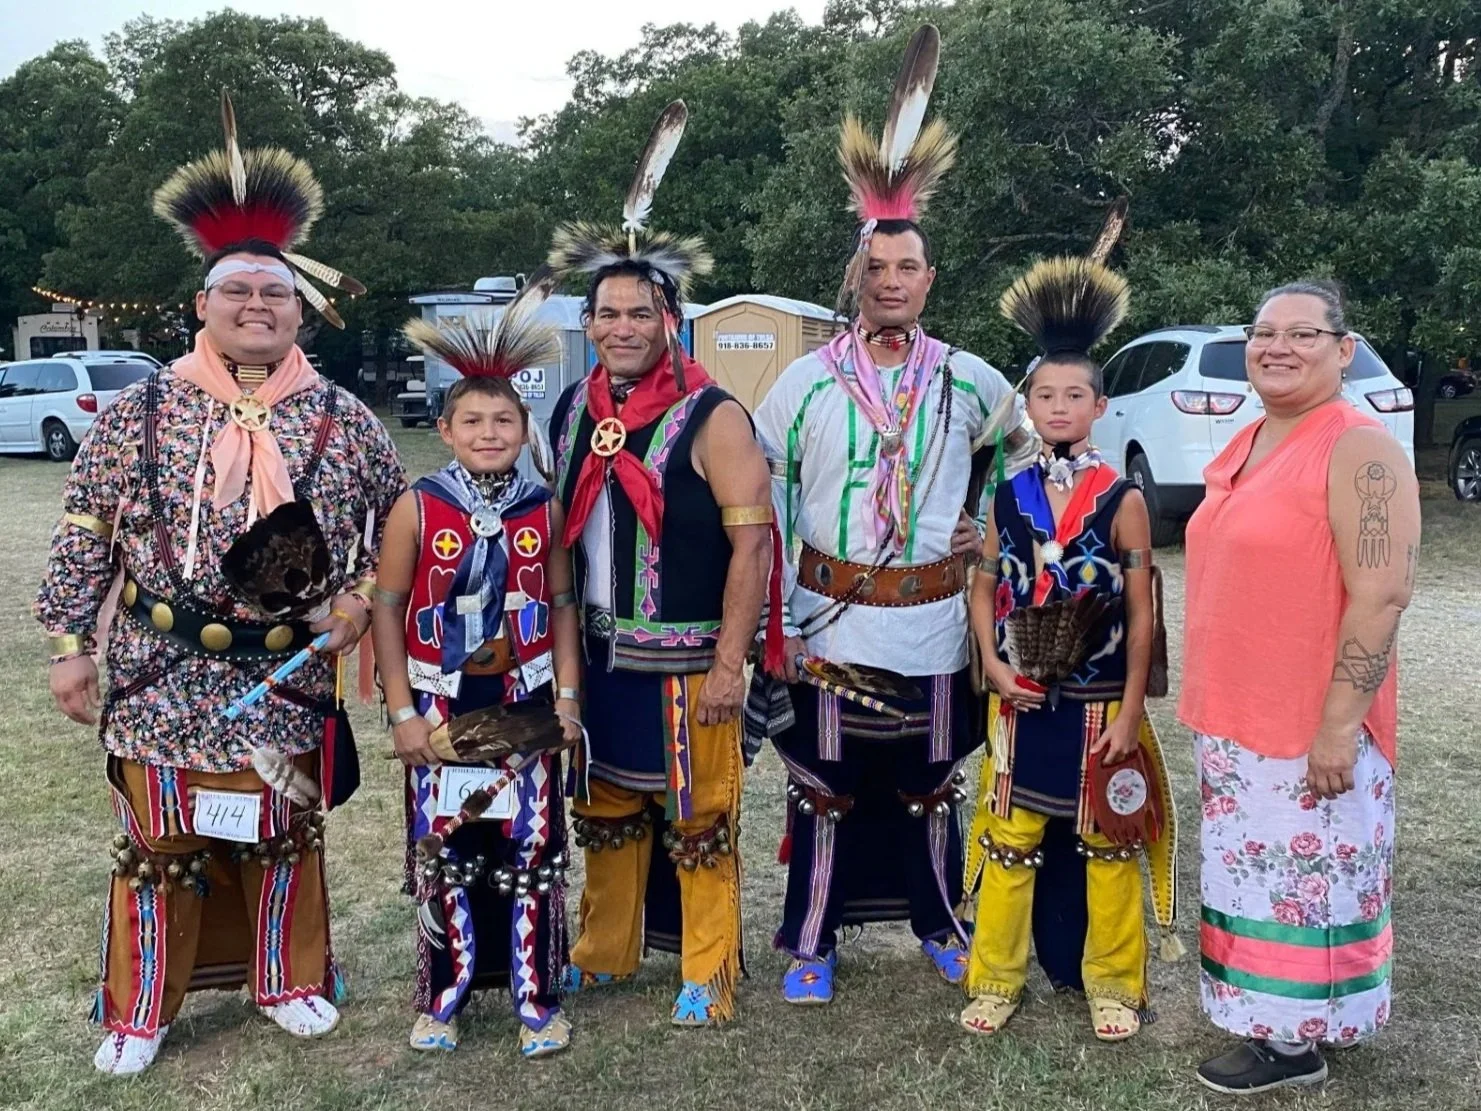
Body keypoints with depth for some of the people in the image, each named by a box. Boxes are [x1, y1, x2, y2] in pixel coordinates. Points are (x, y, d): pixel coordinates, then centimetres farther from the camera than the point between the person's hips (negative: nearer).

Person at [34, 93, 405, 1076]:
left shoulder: (342, 419, 0)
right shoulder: (142, 410, -2)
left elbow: (397, 520, 10)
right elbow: (85, 534, 1)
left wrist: (360, 598, -2)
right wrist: (70, 644, -2)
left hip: (290, 675, 1)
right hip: (160, 673, 0)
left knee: (285, 835, 14)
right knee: (160, 840, 9)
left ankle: (291, 980, 34)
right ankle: (141, 1011, 26)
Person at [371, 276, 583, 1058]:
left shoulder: (543, 510, -1)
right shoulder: (417, 508, -7)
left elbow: (563, 606, 6)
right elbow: (386, 610, -5)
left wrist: (568, 697, 0)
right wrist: (402, 711, -7)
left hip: (525, 708, 1)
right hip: (443, 710, -1)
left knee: (531, 852, 7)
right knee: (445, 854, 10)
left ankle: (537, 999, 21)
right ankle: (443, 997, 26)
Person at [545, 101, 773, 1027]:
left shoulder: (711, 417, -12)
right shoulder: (572, 411, 7)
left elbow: (752, 543, -14)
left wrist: (729, 662, -17)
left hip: (683, 662, -6)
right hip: (594, 657, 6)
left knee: (697, 820, 5)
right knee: (606, 812, 18)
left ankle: (708, 973, 20)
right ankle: (605, 952, 34)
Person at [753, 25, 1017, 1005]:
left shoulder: (970, 382, 0)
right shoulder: (805, 383, -3)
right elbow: (767, 505, -2)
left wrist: (996, 526, 5)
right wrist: (778, 620, -6)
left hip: (935, 623, 1)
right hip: (832, 621, -1)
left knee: (931, 786, 15)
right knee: (825, 788, 8)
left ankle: (942, 925, 35)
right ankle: (811, 944, 23)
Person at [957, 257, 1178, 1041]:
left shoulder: (1122, 500, -7)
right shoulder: (1007, 496, 1)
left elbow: (1141, 615, -6)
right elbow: (985, 589, 8)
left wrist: (1130, 710, -9)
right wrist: (993, 663, -7)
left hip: (1100, 703, -2)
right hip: (1021, 701, 2)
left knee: (1108, 846, 10)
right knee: (1008, 840, 9)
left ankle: (1112, 982, 26)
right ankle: (997, 978, 24)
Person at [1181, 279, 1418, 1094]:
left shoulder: (1360, 451, -15)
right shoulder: (1243, 449, 11)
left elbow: (1382, 594, -21)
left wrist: (1340, 724, -22)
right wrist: (1205, 700, 17)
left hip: (1309, 727, -8)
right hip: (1235, 718, 8)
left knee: (1302, 882, 4)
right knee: (1254, 876, 17)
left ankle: (1293, 1045, 20)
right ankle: (1266, 1021, 33)